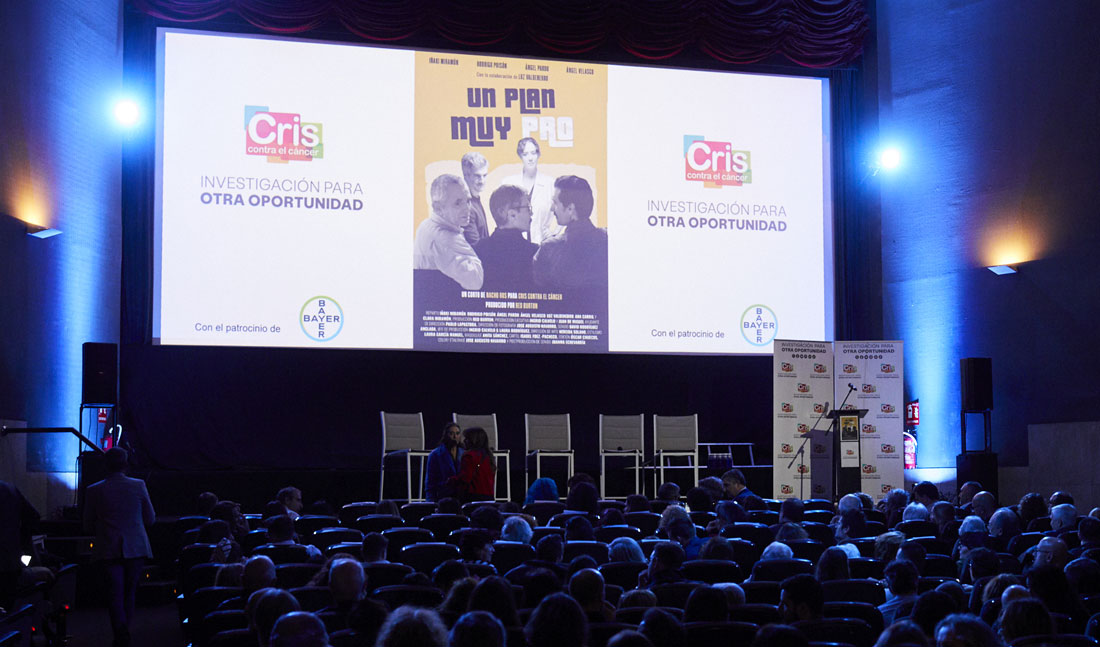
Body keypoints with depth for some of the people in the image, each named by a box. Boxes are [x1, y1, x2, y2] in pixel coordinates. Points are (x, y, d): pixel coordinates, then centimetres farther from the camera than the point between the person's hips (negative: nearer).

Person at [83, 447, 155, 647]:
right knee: (129, 591, 14)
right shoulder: (138, 486, -3)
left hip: (108, 550, -1)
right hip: (136, 548, 1)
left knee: (115, 593, 2)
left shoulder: (94, 491, -3)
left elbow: (88, 526, 4)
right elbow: (150, 519, 4)